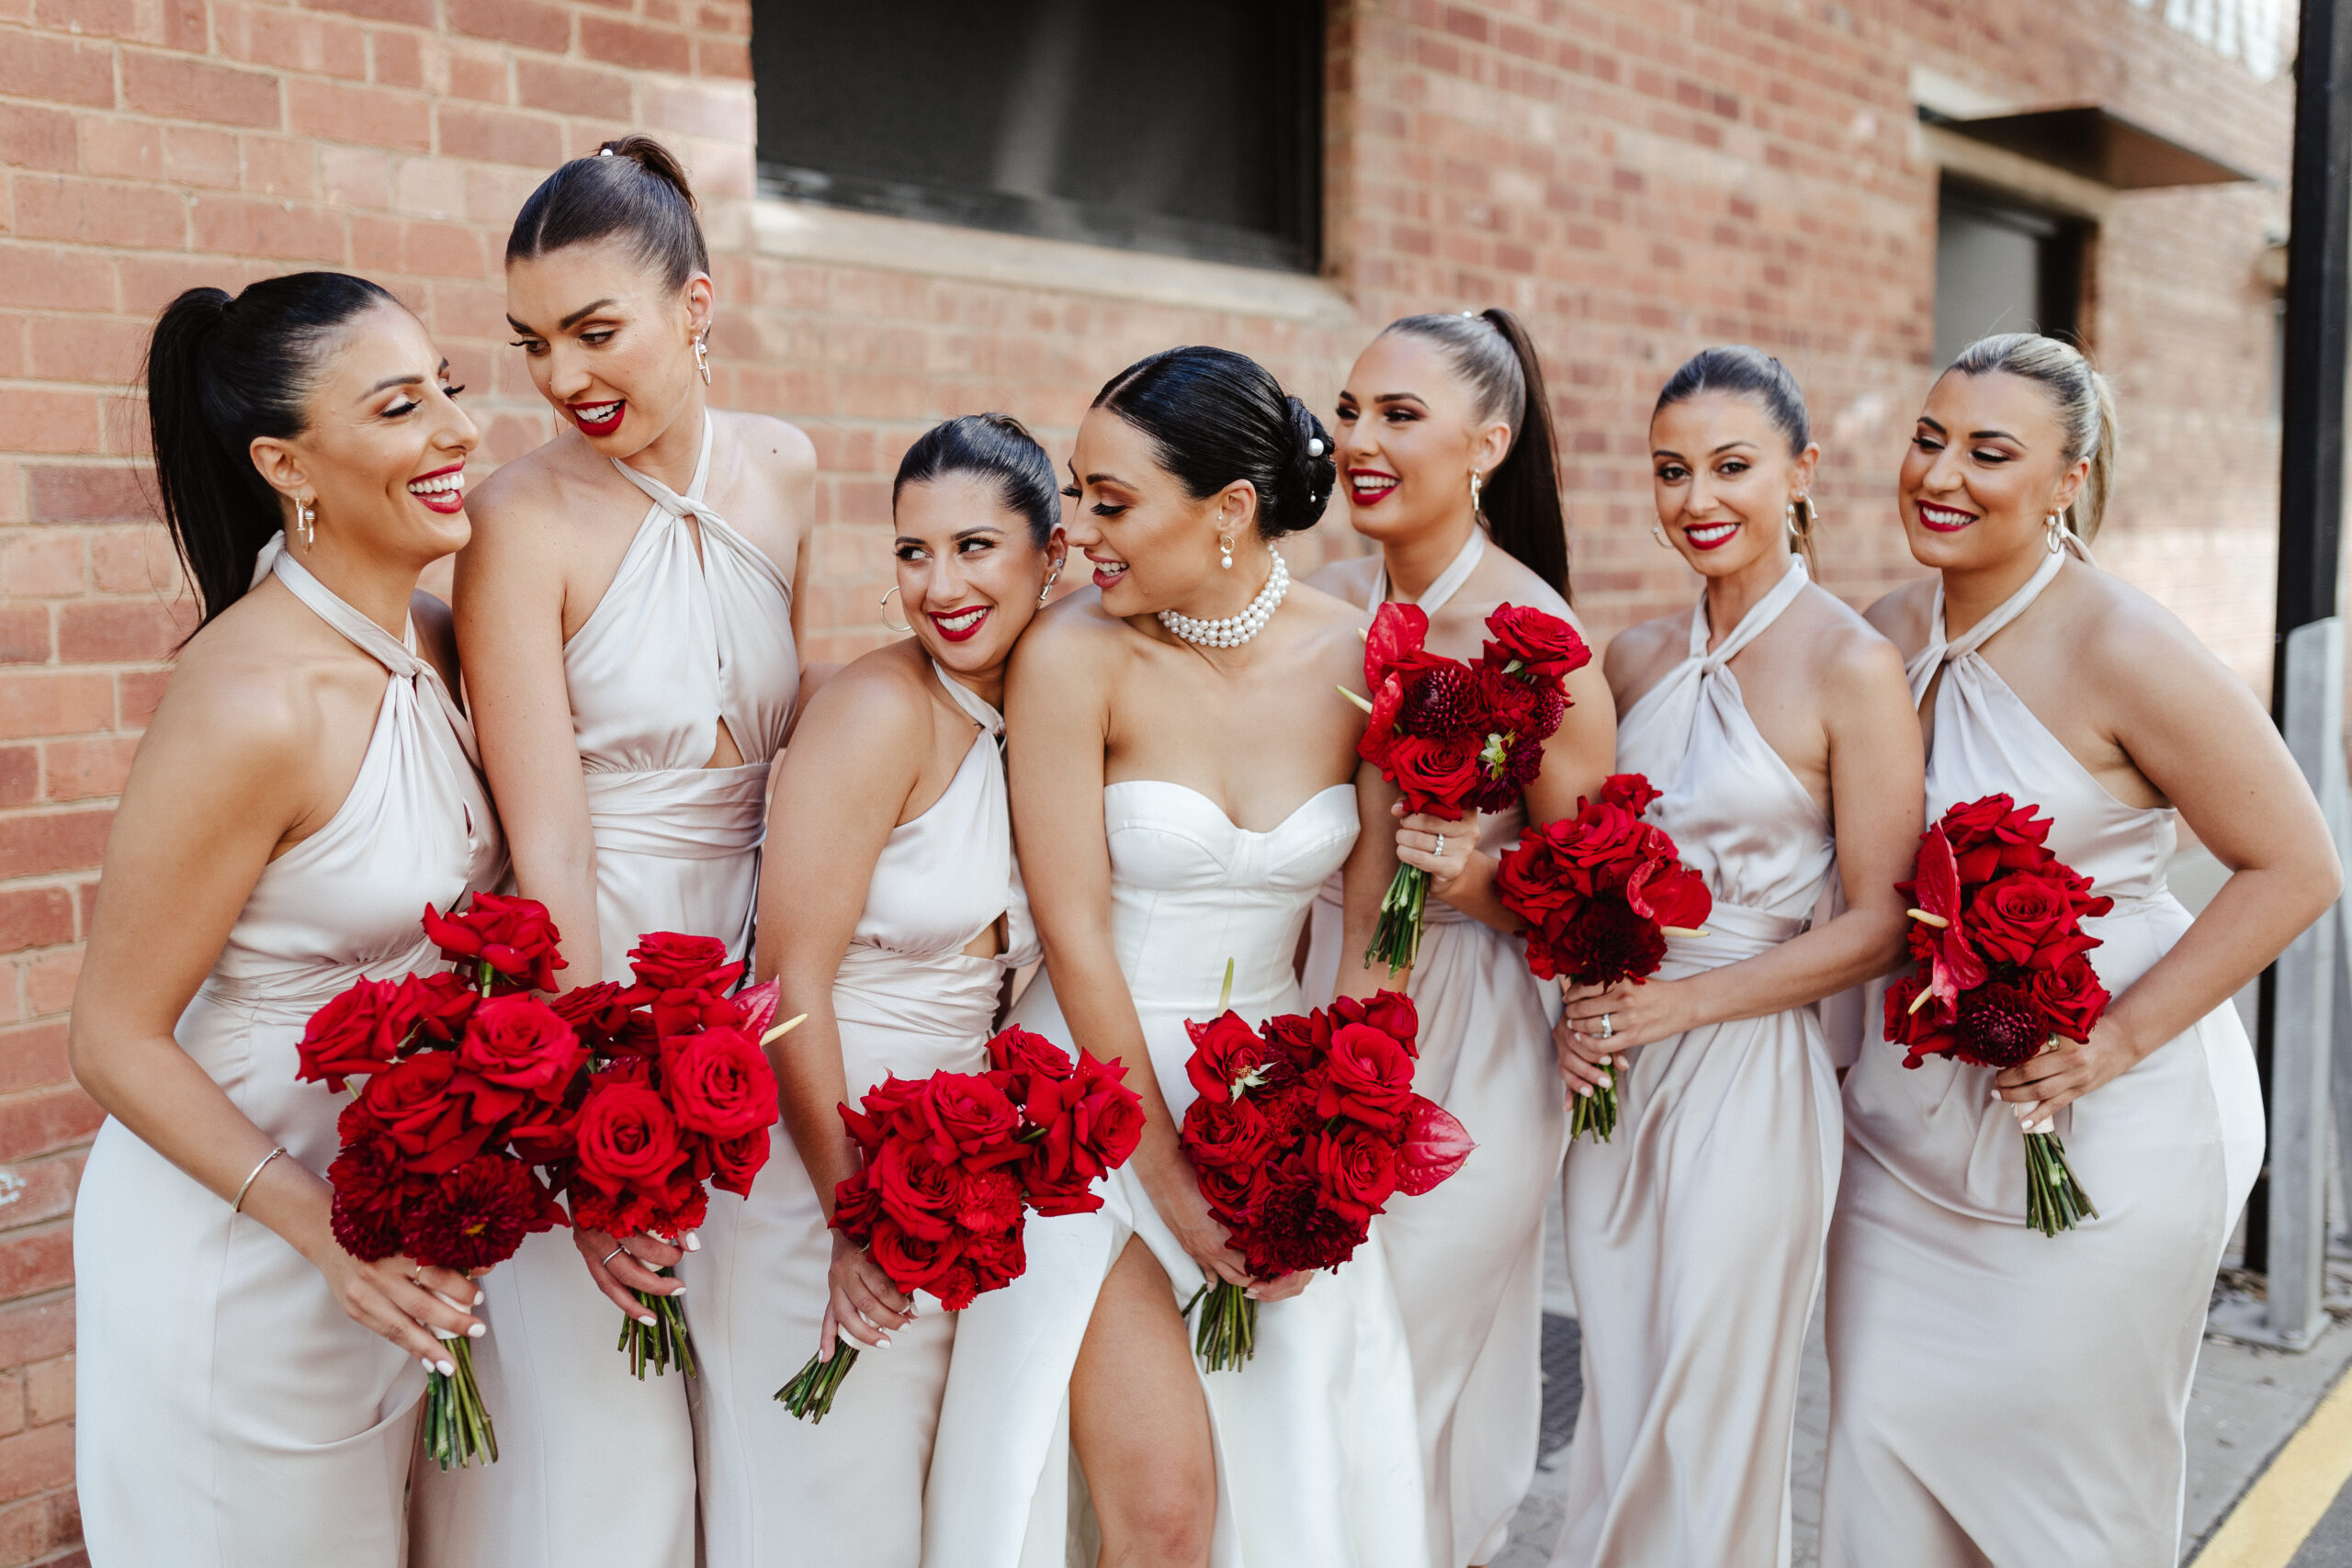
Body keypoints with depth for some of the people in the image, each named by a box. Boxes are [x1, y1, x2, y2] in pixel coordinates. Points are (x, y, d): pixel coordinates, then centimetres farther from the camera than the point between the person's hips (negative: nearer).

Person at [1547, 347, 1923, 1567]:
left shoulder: (1852, 666, -11)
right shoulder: (1636, 661, 7)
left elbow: (1877, 928, -11)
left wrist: (1677, 1004, -14)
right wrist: (1580, 1000, -1)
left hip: (1748, 1071, -5)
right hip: (1612, 1067, 5)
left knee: (1707, 1423, 7)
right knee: (1614, 1409, 15)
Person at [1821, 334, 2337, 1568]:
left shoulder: (2121, 651, -16)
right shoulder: (1889, 634, 1)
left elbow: (2294, 869, -12)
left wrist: (2123, 1037, -17)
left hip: (2103, 1120, -5)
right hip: (1910, 1106, 5)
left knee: (2071, 1462, 8)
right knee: (1881, 1431, 10)